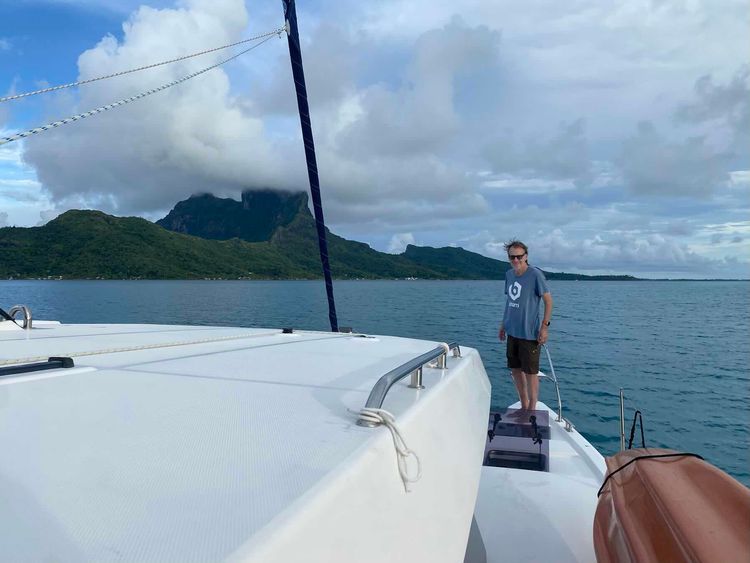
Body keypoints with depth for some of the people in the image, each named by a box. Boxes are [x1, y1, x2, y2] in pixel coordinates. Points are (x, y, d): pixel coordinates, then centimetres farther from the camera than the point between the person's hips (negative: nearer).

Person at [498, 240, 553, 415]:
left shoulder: (535, 274, -12)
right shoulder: (509, 274, 7)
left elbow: (548, 300, -9)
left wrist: (544, 326, -15)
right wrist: (503, 324, 16)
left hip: (529, 333, -7)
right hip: (512, 331, 7)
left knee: (530, 372, 3)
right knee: (515, 369, 15)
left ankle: (532, 409, 17)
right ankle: (524, 406, 31)